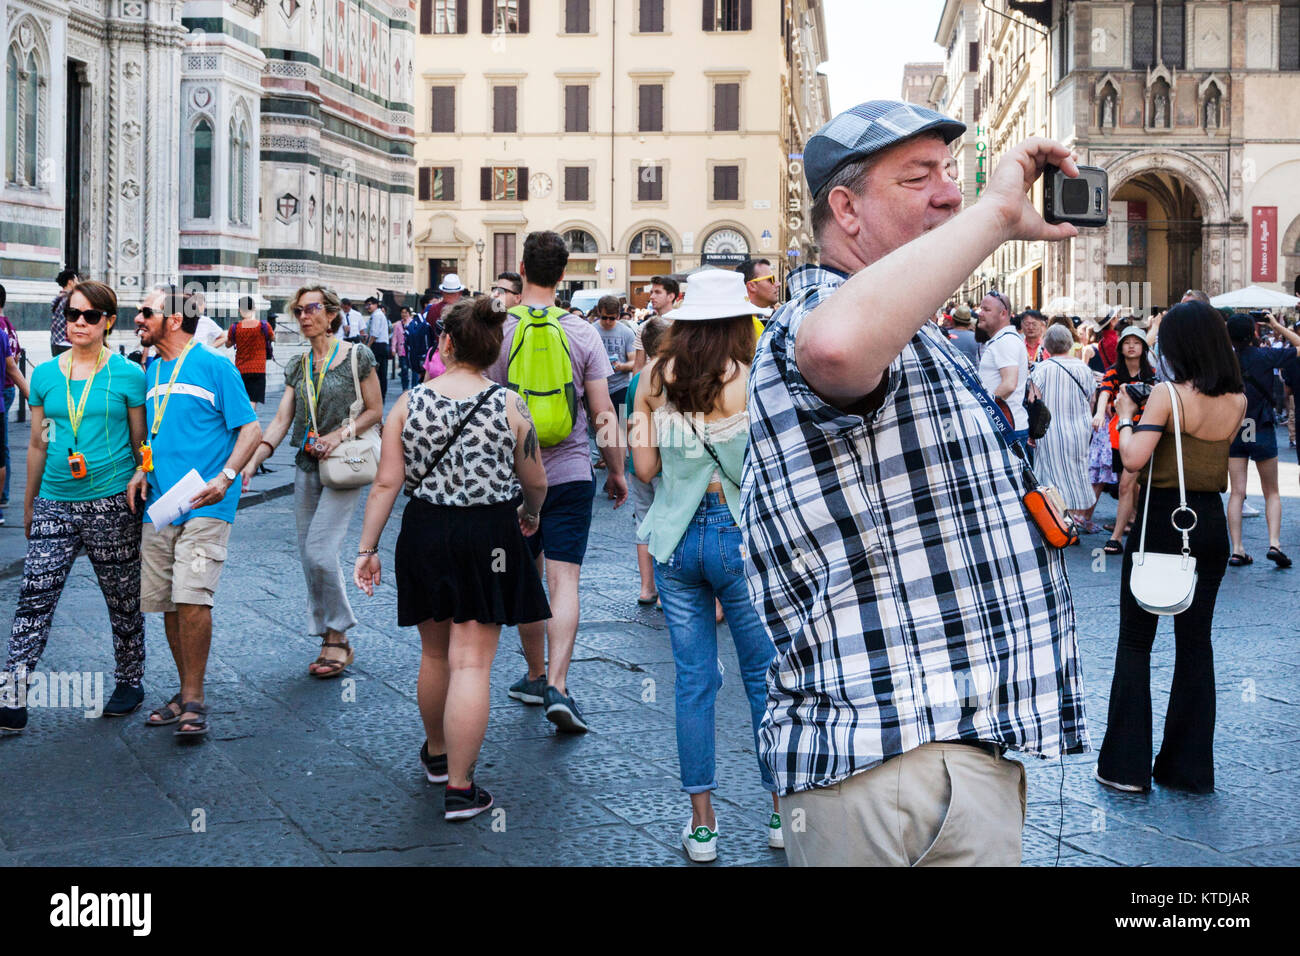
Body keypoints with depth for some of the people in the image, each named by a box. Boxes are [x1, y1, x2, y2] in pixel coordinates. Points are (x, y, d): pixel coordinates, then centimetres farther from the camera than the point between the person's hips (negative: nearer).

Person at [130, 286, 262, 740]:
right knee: (167, 603, 8)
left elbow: (250, 429, -7)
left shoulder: (215, 367, -4)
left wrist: (225, 477, -21)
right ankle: (187, 691, 21)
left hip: (204, 506, -7)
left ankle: (194, 700, -5)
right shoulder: (151, 373, 15)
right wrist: (141, 471, 5)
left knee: (192, 599, -16)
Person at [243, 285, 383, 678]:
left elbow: (375, 411, -1)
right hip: (306, 467, 6)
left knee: (320, 550, -15)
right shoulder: (297, 365, 10)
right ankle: (331, 642, 16)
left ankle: (338, 636, 0)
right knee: (308, 556, 6)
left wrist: (341, 433, -16)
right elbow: (281, 421, 6)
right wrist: (250, 464, -5)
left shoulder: (356, 356, -5)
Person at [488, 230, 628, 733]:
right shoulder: (583, 332, -4)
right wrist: (616, 470, 9)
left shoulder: (496, 331, -5)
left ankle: (536, 674, 26)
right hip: (570, 472, -1)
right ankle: (557, 686, -14)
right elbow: (604, 413, -3)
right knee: (564, 580, -3)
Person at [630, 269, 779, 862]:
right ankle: (783, 811, 20)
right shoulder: (753, 380, -10)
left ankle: (701, 823, 15)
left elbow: (645, 468, 2)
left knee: (693, 680, 10)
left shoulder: (655, 379, 1)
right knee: (765, 675, 11)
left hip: (676, 536, 3)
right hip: (741, 532, -3)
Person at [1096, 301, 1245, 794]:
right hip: (1211, 522, 5)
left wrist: (1125, 416, -5)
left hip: (1162, 521, -5)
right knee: (1196, 643, 12)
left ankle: (1127, 764, 6)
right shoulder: (1237, 401, 2)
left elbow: (1134, 458, -22)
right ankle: (1190, 766, 17)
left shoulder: (1167, 394, -15)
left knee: (1135, 643, 5)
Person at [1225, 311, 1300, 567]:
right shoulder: (1265, 356, -9)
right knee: (1271, 492, 11)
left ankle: (1237, 549, -2)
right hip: (1262, 432, -2)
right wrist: (1278, 326, 8)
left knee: (1237, 493, 4)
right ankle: (1274, 543, -4)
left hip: (1233, 432, 2)